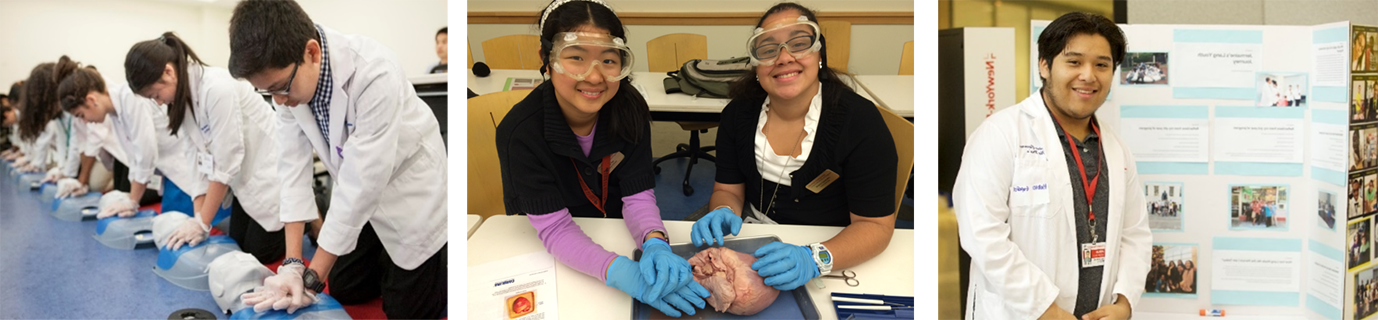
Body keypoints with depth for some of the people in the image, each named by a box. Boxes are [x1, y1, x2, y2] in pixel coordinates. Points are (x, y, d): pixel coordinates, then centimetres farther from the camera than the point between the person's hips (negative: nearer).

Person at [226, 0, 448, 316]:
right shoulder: (284, 73, -20)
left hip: (409, 185, -5)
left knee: (407, 309, 1)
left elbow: (362, 185, -34)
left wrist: (312, 278, -28)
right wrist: (292, 263, -22)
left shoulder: (375, 74, -39)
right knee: (345, 291, 13)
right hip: (358, 191, 6)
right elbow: (292, 163, -15)